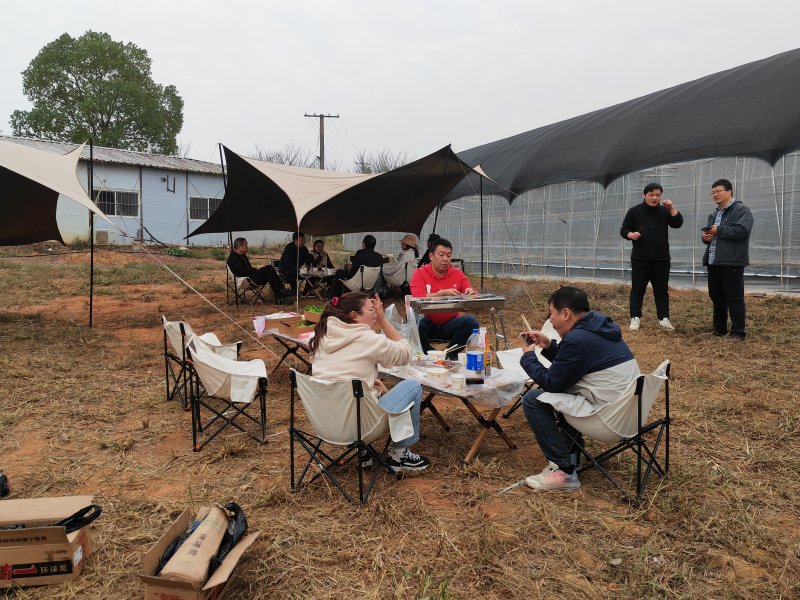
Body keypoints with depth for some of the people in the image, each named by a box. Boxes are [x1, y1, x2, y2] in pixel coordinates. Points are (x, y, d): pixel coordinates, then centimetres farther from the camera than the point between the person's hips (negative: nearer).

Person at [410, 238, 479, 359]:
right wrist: (443, 293, -30)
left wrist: (471, 293, -23)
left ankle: (451, 354, -7)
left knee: (471, 322, -25)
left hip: (450, 324, 2)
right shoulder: (420, 274, -3)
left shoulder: (457, 274, 5)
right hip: (427, 323, -2)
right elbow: (419, 299, -17)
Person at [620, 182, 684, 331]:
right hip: (640, 259, -3)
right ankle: (635, 318, 3)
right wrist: (631, 235, -20)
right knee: (637, 289, -1)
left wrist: (672, 208, -14)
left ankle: (663, 319, 12)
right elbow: (623, 230, 1)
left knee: (662, 290, 6)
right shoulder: (634, 211, 1)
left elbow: (678, 223, -3)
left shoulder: (664, 211, 9)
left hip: (662, 260, 3)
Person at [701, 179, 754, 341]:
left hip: (732, 262, -8)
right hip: (713, 262, 8)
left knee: (734, 298, -5)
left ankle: (738, 332, 0)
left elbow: (741, 230, -21)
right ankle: (719, 328, 25)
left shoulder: (741, 210, -6)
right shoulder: (714, 214, 21)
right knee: (716, 297, 14)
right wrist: (706, 237, 4)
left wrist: (719, 230, -14)